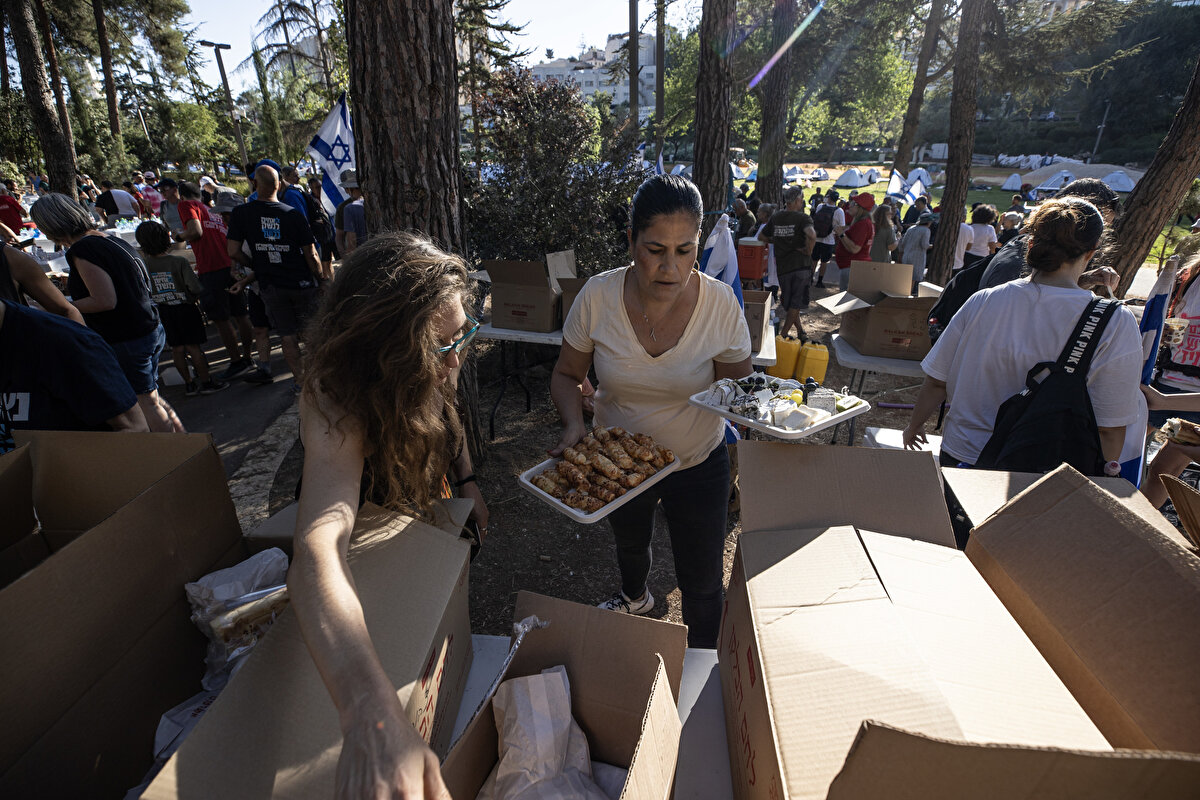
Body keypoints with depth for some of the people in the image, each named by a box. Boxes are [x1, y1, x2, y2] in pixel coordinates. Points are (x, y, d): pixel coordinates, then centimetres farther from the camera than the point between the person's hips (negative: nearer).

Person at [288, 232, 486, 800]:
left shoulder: (426, 370, -26)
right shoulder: (335, 404, -45)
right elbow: (316, 551, -61)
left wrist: (466, 480, -5)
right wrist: (372, 713, -74)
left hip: (424, 502, 6)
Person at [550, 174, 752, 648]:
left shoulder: (719, 303, -22)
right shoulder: (598, 297, -20)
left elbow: (738, 388, -8)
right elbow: (568, 375, -7)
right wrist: (574, 424, -25)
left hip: (698, 465, -1)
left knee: (702, 586, 12)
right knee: (629, 544, 32)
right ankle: (635, 597, 69)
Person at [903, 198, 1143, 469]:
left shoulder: (983, 302, -10)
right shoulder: (1116, 324, -15)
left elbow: (937, 381, -3)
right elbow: (1109, 432, -13)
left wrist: (914, 426, 15)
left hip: (960, 457, 1)